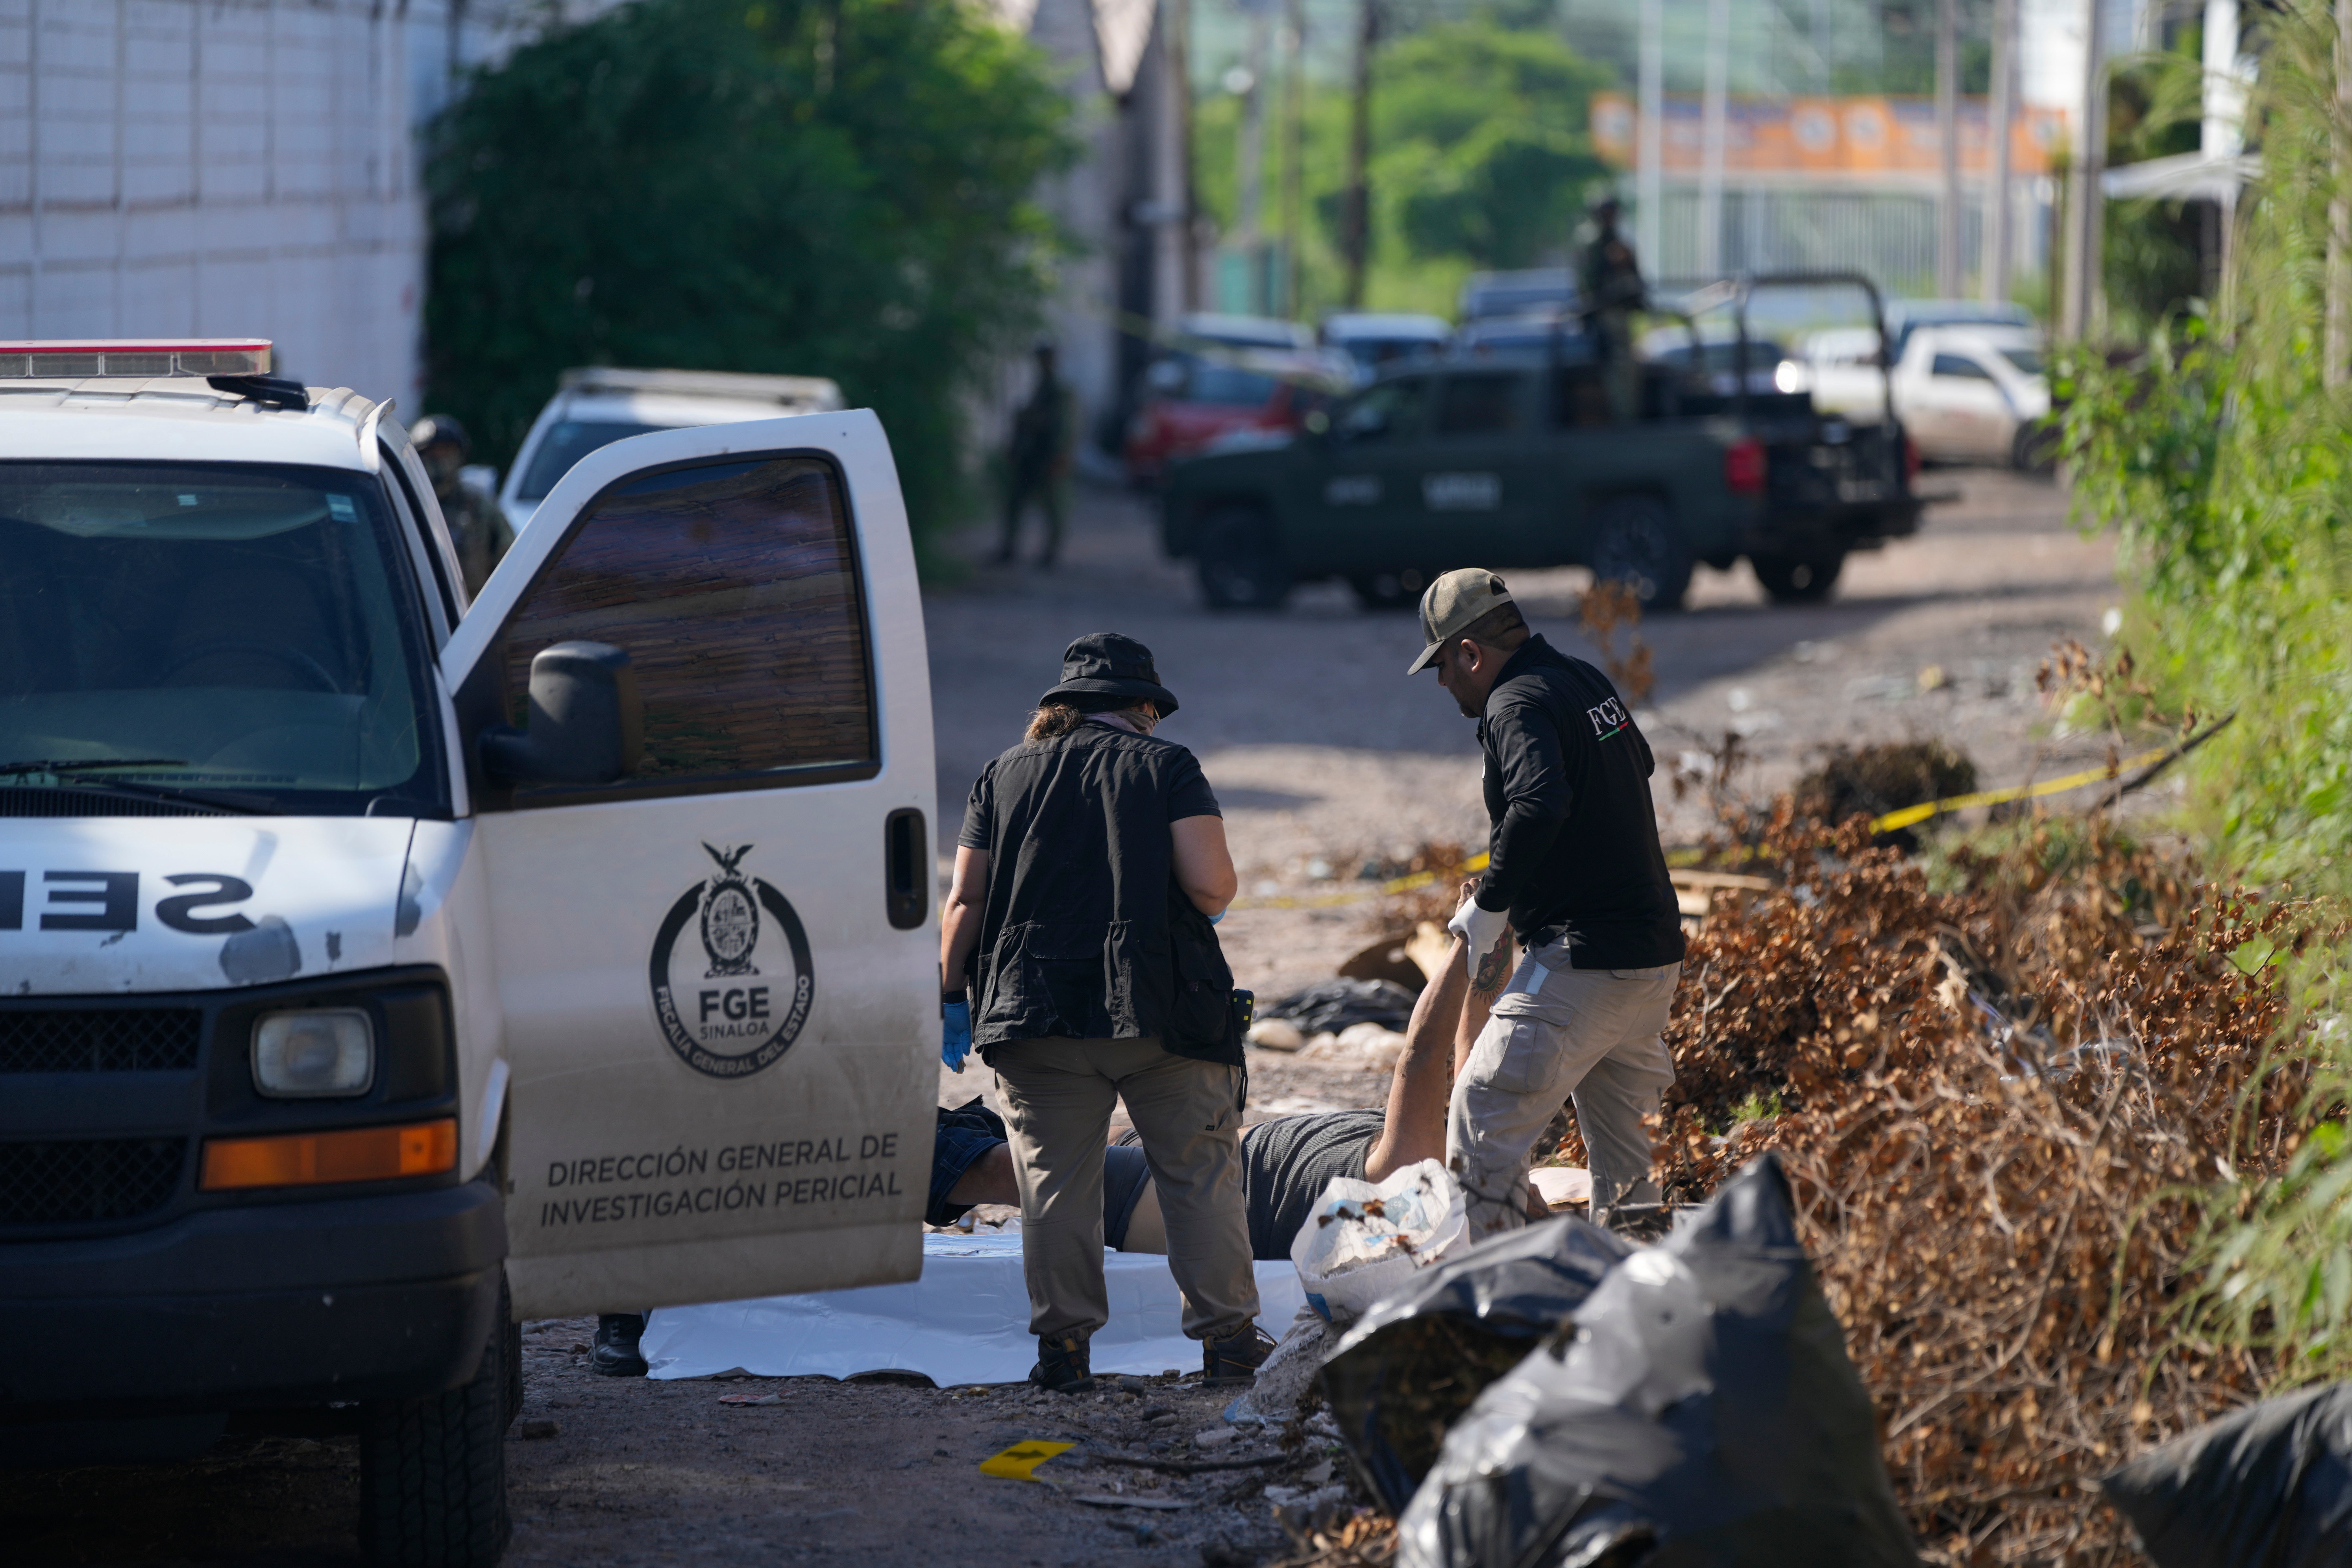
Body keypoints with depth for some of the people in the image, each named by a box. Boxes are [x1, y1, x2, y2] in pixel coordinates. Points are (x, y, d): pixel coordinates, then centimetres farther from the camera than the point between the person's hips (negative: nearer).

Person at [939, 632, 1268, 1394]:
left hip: (1035, 1016, 2)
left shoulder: (1006, 774, 12)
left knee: (1054, 1181, 6)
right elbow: (1212, 887, -9)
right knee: (1201, 1173, 5)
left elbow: (965, 901, 7)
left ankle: (1064, 1344, 2)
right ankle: (1228, 1337, 5)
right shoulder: (1166, 766, 3)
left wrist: (953, 1001, 13)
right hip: (1159, 1012, -2)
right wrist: (1212, 905, 14)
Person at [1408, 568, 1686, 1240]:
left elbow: (1540, 805, -32)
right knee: (1622, 1151, 18)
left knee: (1482, 1122, -8)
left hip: (1582, 960, -9)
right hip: (1656, 955, 9)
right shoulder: (1587, 682, 14)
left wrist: (1488, 908, -20)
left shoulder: (1518, 705, -13)